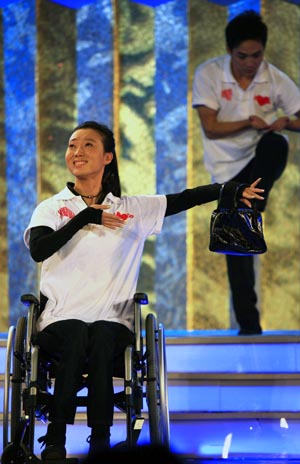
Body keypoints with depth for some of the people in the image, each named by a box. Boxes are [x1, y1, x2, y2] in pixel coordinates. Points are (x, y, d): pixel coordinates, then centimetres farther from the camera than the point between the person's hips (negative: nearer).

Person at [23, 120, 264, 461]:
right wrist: (85, 218, -9)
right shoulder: (51, 208, 10)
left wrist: (230, 190, -9)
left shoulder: (133, 209, 15)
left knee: (102, 337, -34)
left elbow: (183, 200, 4)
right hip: (61, 318, -1)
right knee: (75, 335, -35)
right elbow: (38, 250, -9)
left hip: (112, 321, 1)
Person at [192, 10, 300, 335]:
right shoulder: (208, 74, -10)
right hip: (228, 169, -1)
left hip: (260, 160, 1)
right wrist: (248, 123, -28)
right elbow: (210, 128, -13)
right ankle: (248, 324, 4)